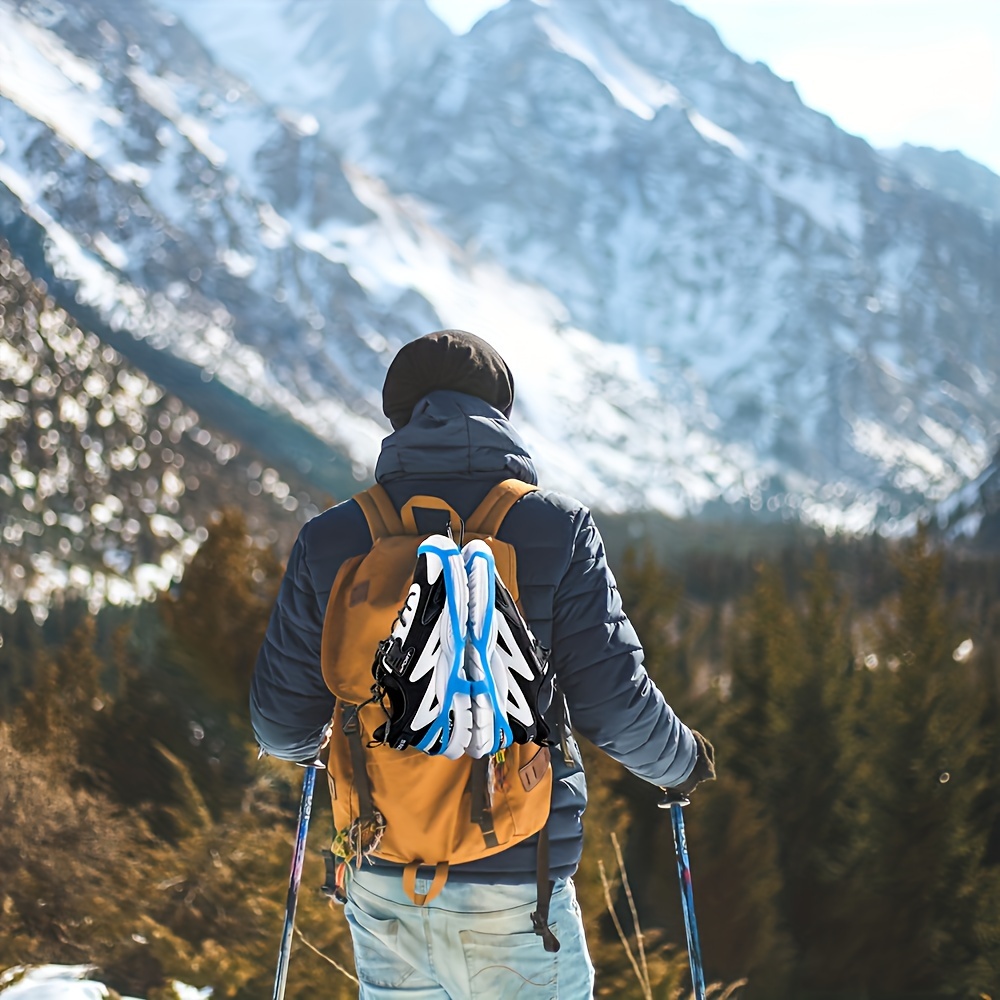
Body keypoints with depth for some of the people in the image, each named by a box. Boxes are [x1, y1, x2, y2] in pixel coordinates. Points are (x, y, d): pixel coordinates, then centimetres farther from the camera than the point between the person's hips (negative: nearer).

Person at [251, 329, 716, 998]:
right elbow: (613, 701, -8)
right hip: (513, 884, -3)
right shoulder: (559, 529, -7)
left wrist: (305, 744, 28)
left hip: (380, 875, 4)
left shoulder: (331, 539, 0)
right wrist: (682, 762, 13)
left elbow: (282, 717, 3)